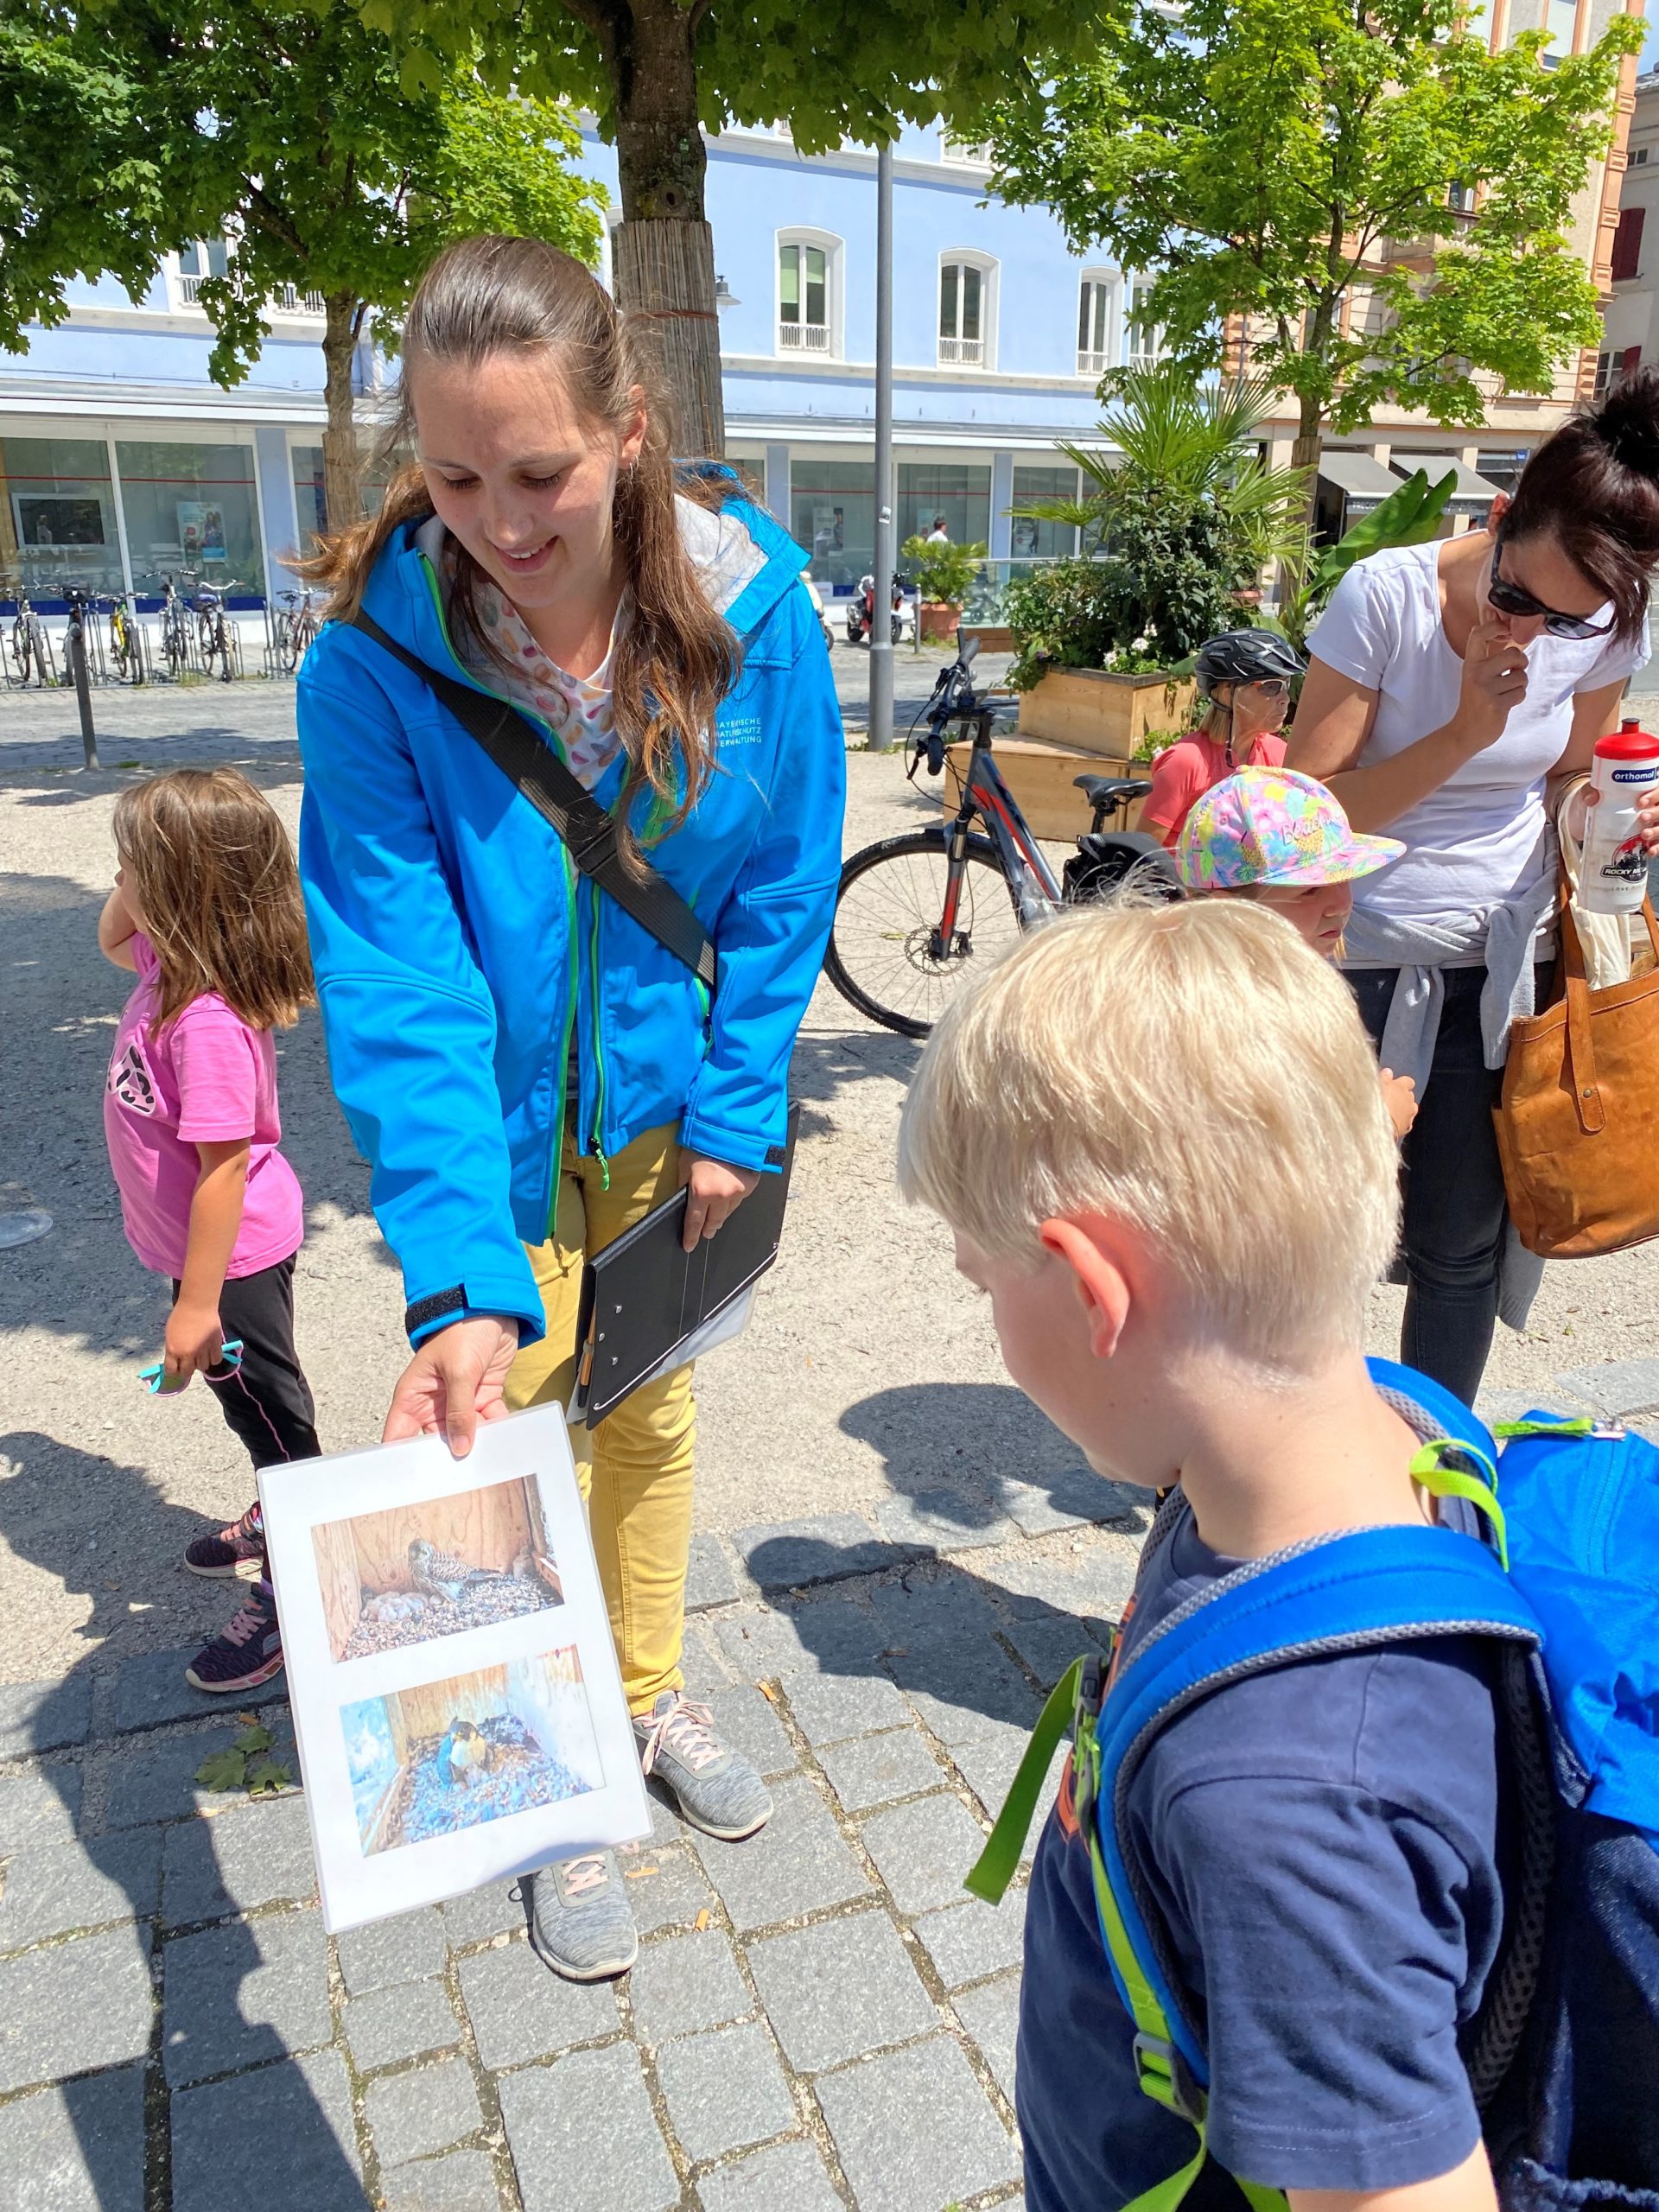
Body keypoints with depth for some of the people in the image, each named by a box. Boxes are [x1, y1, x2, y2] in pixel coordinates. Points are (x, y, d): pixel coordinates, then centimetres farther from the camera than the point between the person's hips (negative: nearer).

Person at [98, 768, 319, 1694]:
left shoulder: (208, 1022, -34)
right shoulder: (174, 961, -5)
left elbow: (223, 1169, -31)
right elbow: (113, 938, 19)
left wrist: (198, 1302, -24)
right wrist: (137, 884, -2)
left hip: (236, 1254, -9)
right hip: (216, 1243, 9)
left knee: (267, 1404, 7)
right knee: (253, 1399, 26)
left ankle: (294, 1597, 25)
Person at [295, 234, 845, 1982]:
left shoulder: (752, 602, -17)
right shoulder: (374, 660, -24)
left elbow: (782, 888, -6)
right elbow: (400, 987, -28)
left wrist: (737, 1116, -7)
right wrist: (458, 1286, -37)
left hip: (665, 1104, 3)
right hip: (493, 1140, -2)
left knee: (651, 1410, 19)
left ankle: (650, 1696, 47)